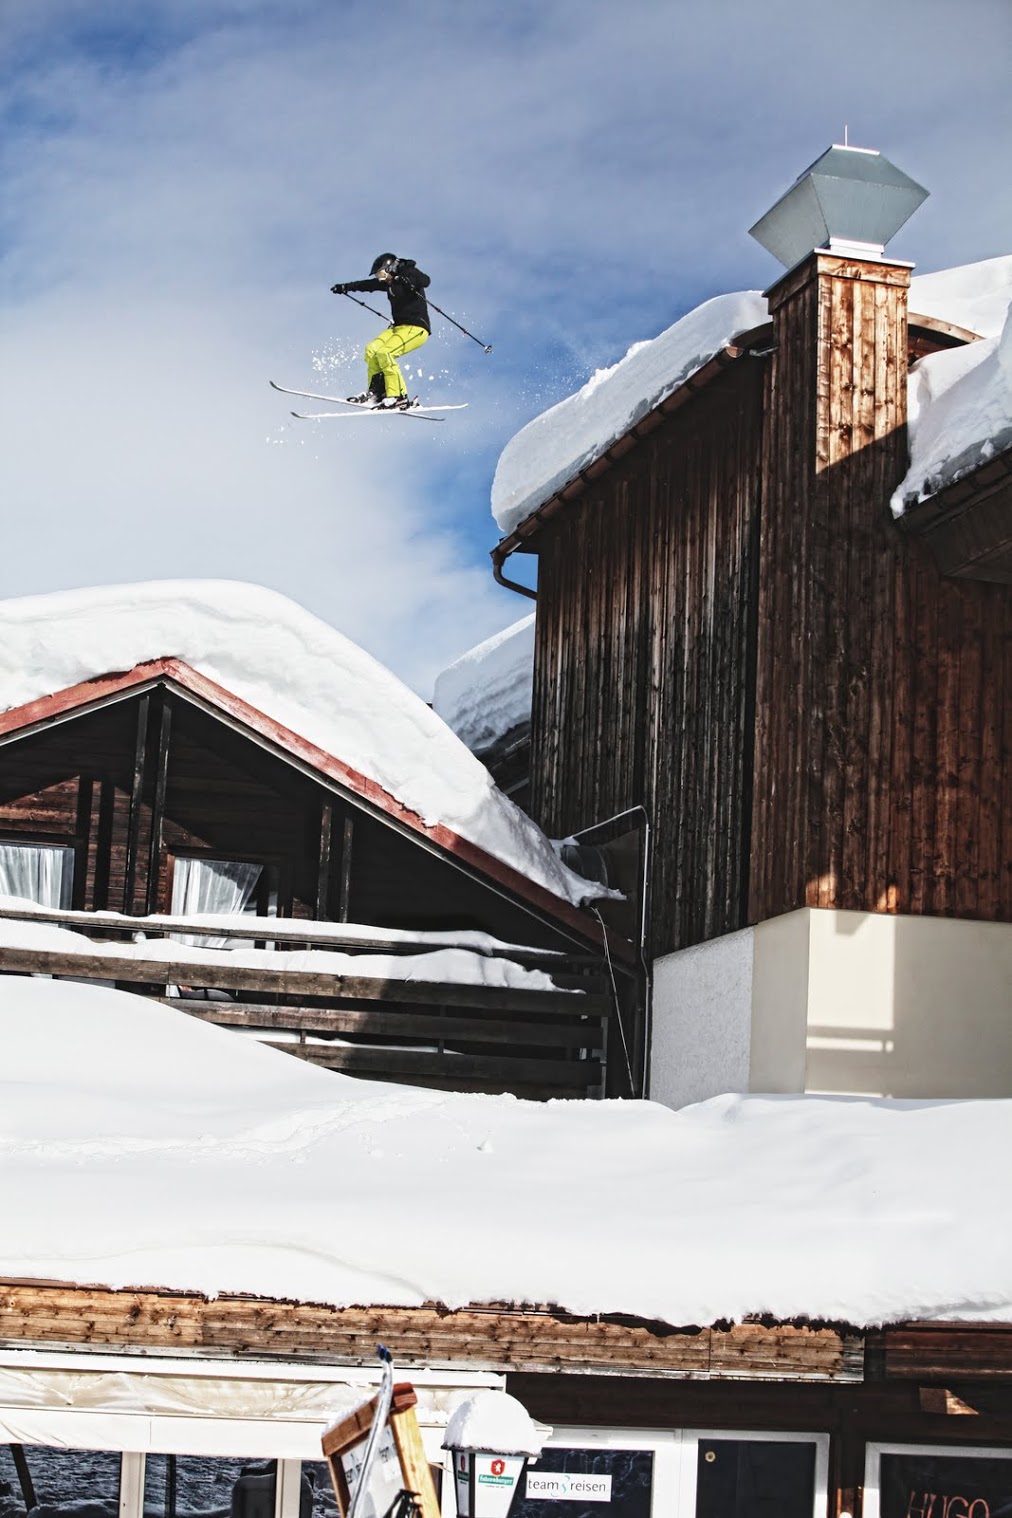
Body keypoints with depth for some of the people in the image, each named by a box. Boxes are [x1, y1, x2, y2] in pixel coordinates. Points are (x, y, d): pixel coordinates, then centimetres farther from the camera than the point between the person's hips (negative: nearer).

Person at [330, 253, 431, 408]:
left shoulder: (409, 273, -8)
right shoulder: (390, 282, 15)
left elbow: (425, 280, -27)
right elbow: (369, 284, 27)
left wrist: (409, 281, -43)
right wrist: (346, 287, 29)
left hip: (416, 328, -9)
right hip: (398, 326, 9)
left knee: (385, 353, -23)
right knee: (372, 349, -4)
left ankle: (399, 396, -22)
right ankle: (376, 392, 0)